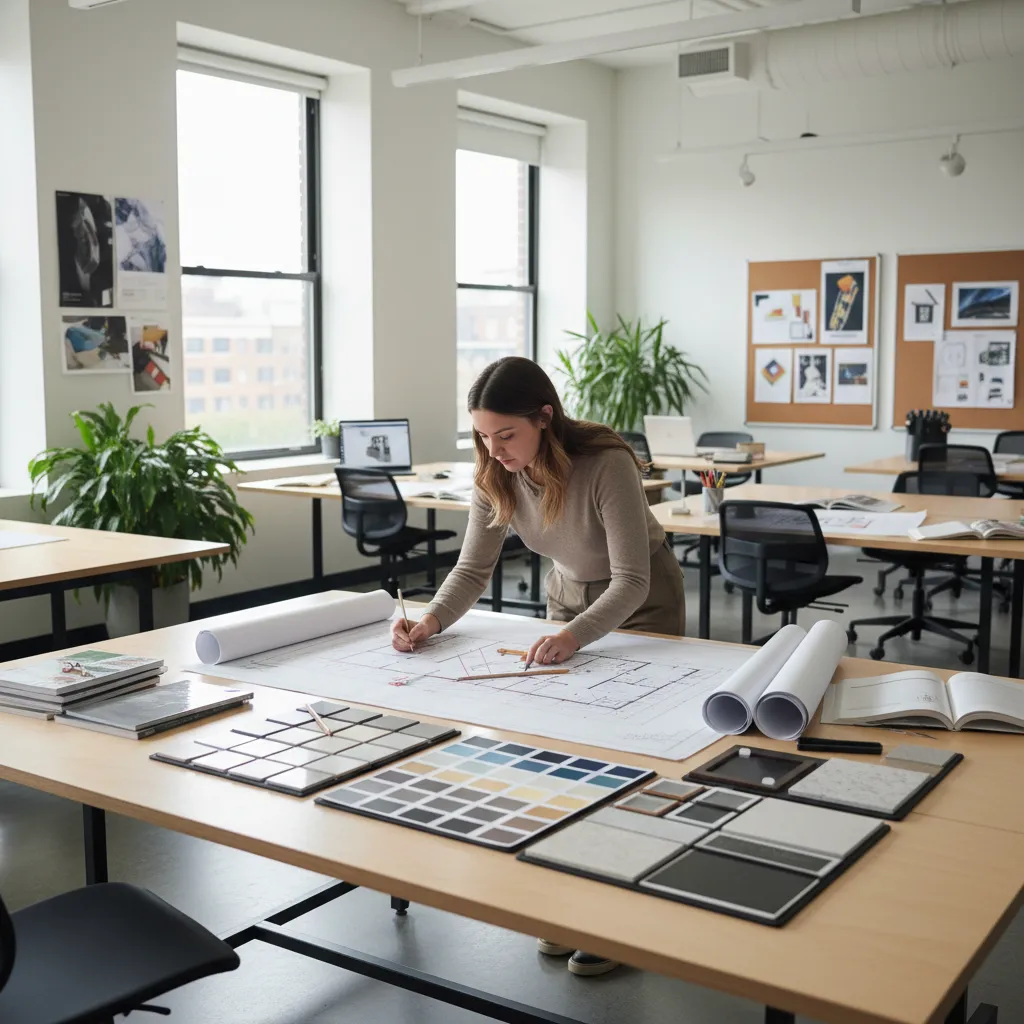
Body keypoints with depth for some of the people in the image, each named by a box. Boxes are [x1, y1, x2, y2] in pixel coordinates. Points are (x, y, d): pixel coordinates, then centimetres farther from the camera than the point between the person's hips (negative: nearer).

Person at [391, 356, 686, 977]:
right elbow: (474, 569, -13)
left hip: (641, 603, -5)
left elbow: (630, 581, -34)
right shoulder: (496, 476, -18)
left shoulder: (606, 465, -34)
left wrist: (575, 636, -50)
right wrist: (431, 622, -31)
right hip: (569, 595, 5)